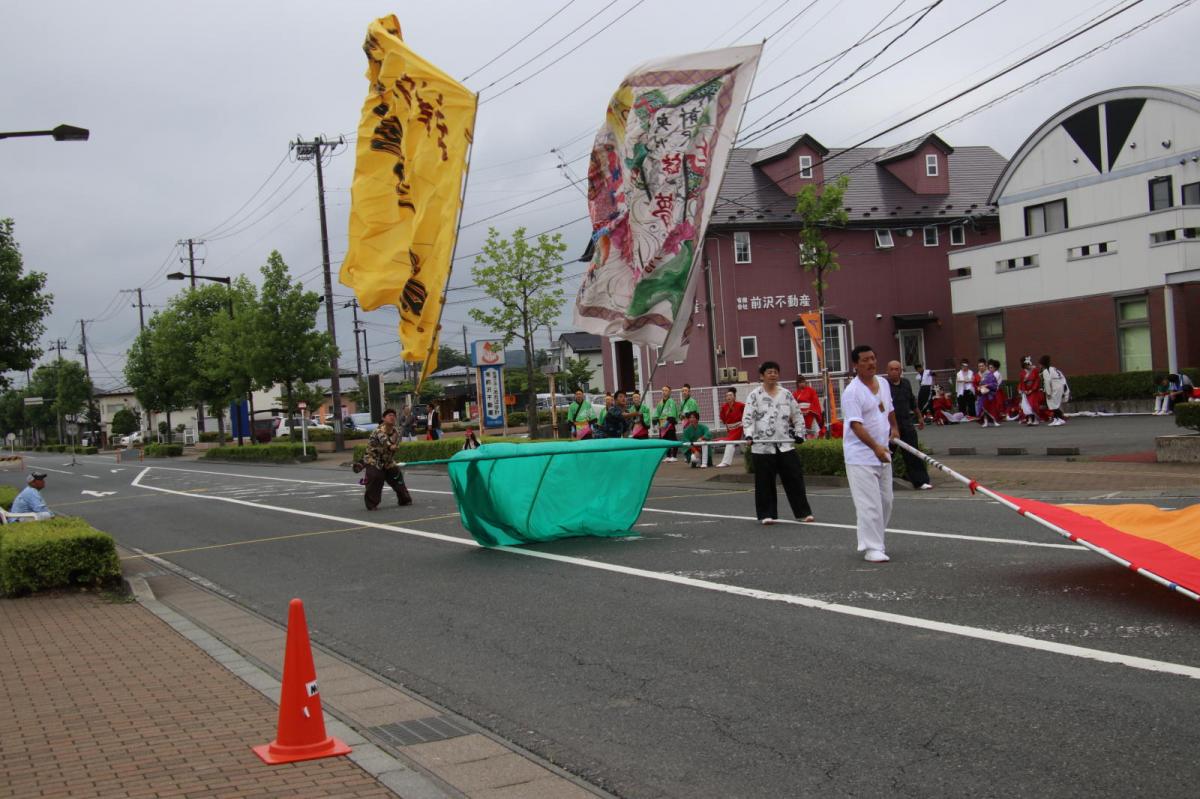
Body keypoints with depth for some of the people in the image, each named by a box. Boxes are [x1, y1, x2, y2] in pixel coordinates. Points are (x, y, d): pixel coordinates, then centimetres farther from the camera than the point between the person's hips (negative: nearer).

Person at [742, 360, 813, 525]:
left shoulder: (786, 394, 11)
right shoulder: (755, 395, 1)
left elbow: (797, 415, 17)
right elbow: (747, 418, -6)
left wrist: (799, 433, 7)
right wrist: (749, 435, -20)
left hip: (785, 445, 3)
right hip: (762, 446, -3)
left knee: (794, 478, 1)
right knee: (765, 482, 1)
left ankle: (803, 512, 9)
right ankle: (766, 514, 11)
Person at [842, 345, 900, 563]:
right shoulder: (852, 391, -16)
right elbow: (856, 425, -24)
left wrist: (894, 428, 12)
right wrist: (875, 447, -33)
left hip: (882, 454, 8)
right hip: (861, 457, -8)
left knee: (885, 502, 14)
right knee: (869, 504, -10)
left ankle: (876, 541, 28)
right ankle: (871, 548, -4)